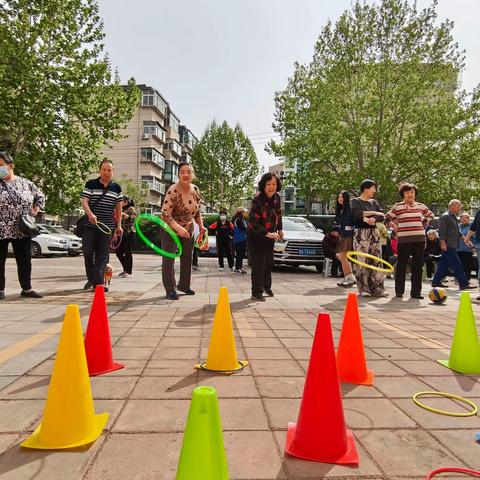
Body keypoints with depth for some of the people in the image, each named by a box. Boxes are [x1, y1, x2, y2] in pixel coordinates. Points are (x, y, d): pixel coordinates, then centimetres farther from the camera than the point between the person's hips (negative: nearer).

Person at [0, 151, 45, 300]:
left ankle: (26, 288, 19)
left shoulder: (25, 182, 6)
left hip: (22, 230, 2)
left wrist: (35, 210, 3)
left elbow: (41, 197, 16)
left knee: (25, 260, 8)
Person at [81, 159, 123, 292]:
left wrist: (118, 225, 8)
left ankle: (98, 282, 4)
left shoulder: (116, 188, 8)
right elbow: (84, 202, -6)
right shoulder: (90, 184, 2)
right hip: (90, 225, -1)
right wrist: (90, 214, -26)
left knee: (102, 255, 0)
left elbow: (118, 207, 12)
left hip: (107, 226, 1)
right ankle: (91, 278, 21)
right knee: (87, 251, 0)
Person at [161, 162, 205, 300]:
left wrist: (201, 226, 1)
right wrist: (178, 228, -43)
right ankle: (170, 289, 8)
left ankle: (183, 285, 32)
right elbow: (165, 213, -32)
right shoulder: (173, 191, -25)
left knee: (187, 258, 14)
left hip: (188, 230, 7)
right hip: (171, 229, -6)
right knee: (169, 259, -5)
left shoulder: (195, 190, -4)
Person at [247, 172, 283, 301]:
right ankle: (256, 293, 3)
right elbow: (253, 223, -29)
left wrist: (279, 229, 21)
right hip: (256, 237, -7)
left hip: (270, 236, 7)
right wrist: (267, 234, -32)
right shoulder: (257, 200, -25)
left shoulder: (276, 198, -3)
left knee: (269, 264, 18)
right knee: (258, 265, -7)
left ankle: (266, 287, 37)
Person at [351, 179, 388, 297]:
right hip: (361, 233, -5)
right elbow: (357, 214, -16)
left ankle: (377, 289, 4)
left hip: (374, 233, 5)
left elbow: (382, 216, 7)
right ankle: (363, 289, 1)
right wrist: (373, 213, -9)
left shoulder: (374, 202, 18)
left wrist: (373, 219, -14)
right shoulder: (356, 201, 3)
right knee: (362, 261, -6)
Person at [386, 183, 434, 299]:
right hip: (403, 239, -3)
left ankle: (416, 292, 12)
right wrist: (395, 227, 2)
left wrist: (423, 224, 14)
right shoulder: (398, 206, 1)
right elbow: (387, 217, 8)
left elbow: (430, 215, 26)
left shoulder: (420, 206, 11)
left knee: (418, 265, 4)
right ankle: (399, 291, 9)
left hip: (419, 239, 3)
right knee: (401, 265, 0)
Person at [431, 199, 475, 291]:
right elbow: (441, 231, -17)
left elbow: (457, 232, 27)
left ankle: (436, 282, 13)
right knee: (457, 264, -7)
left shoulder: (454, 217, 21)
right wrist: (443, 243, -22)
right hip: (448, 246, -10)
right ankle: (464, 284, -3)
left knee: (444, 264, 10)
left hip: (452, 246, 10)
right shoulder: (445, 216, -10)